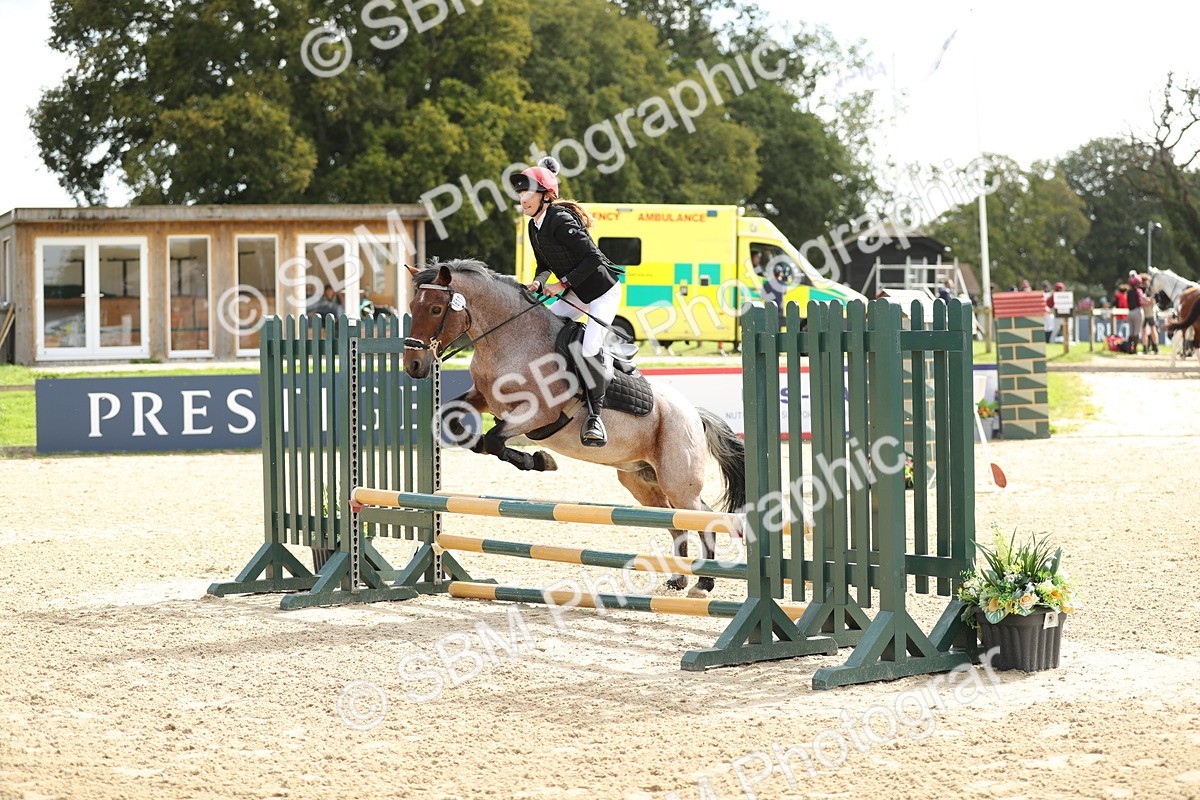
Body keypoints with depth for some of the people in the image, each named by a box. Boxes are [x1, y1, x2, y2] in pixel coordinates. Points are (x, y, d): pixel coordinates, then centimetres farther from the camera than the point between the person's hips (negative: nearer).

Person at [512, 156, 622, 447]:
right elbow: (544, 265, 15)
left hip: (603, 292, -10)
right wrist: (538, 283, -6)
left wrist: (562, 284, -23)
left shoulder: (561, 221, -24)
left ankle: (594, 415, -11)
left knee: (589, 348, -25)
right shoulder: (534, 227, 4)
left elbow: (593, 258, -28)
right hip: (575, 295, 10)